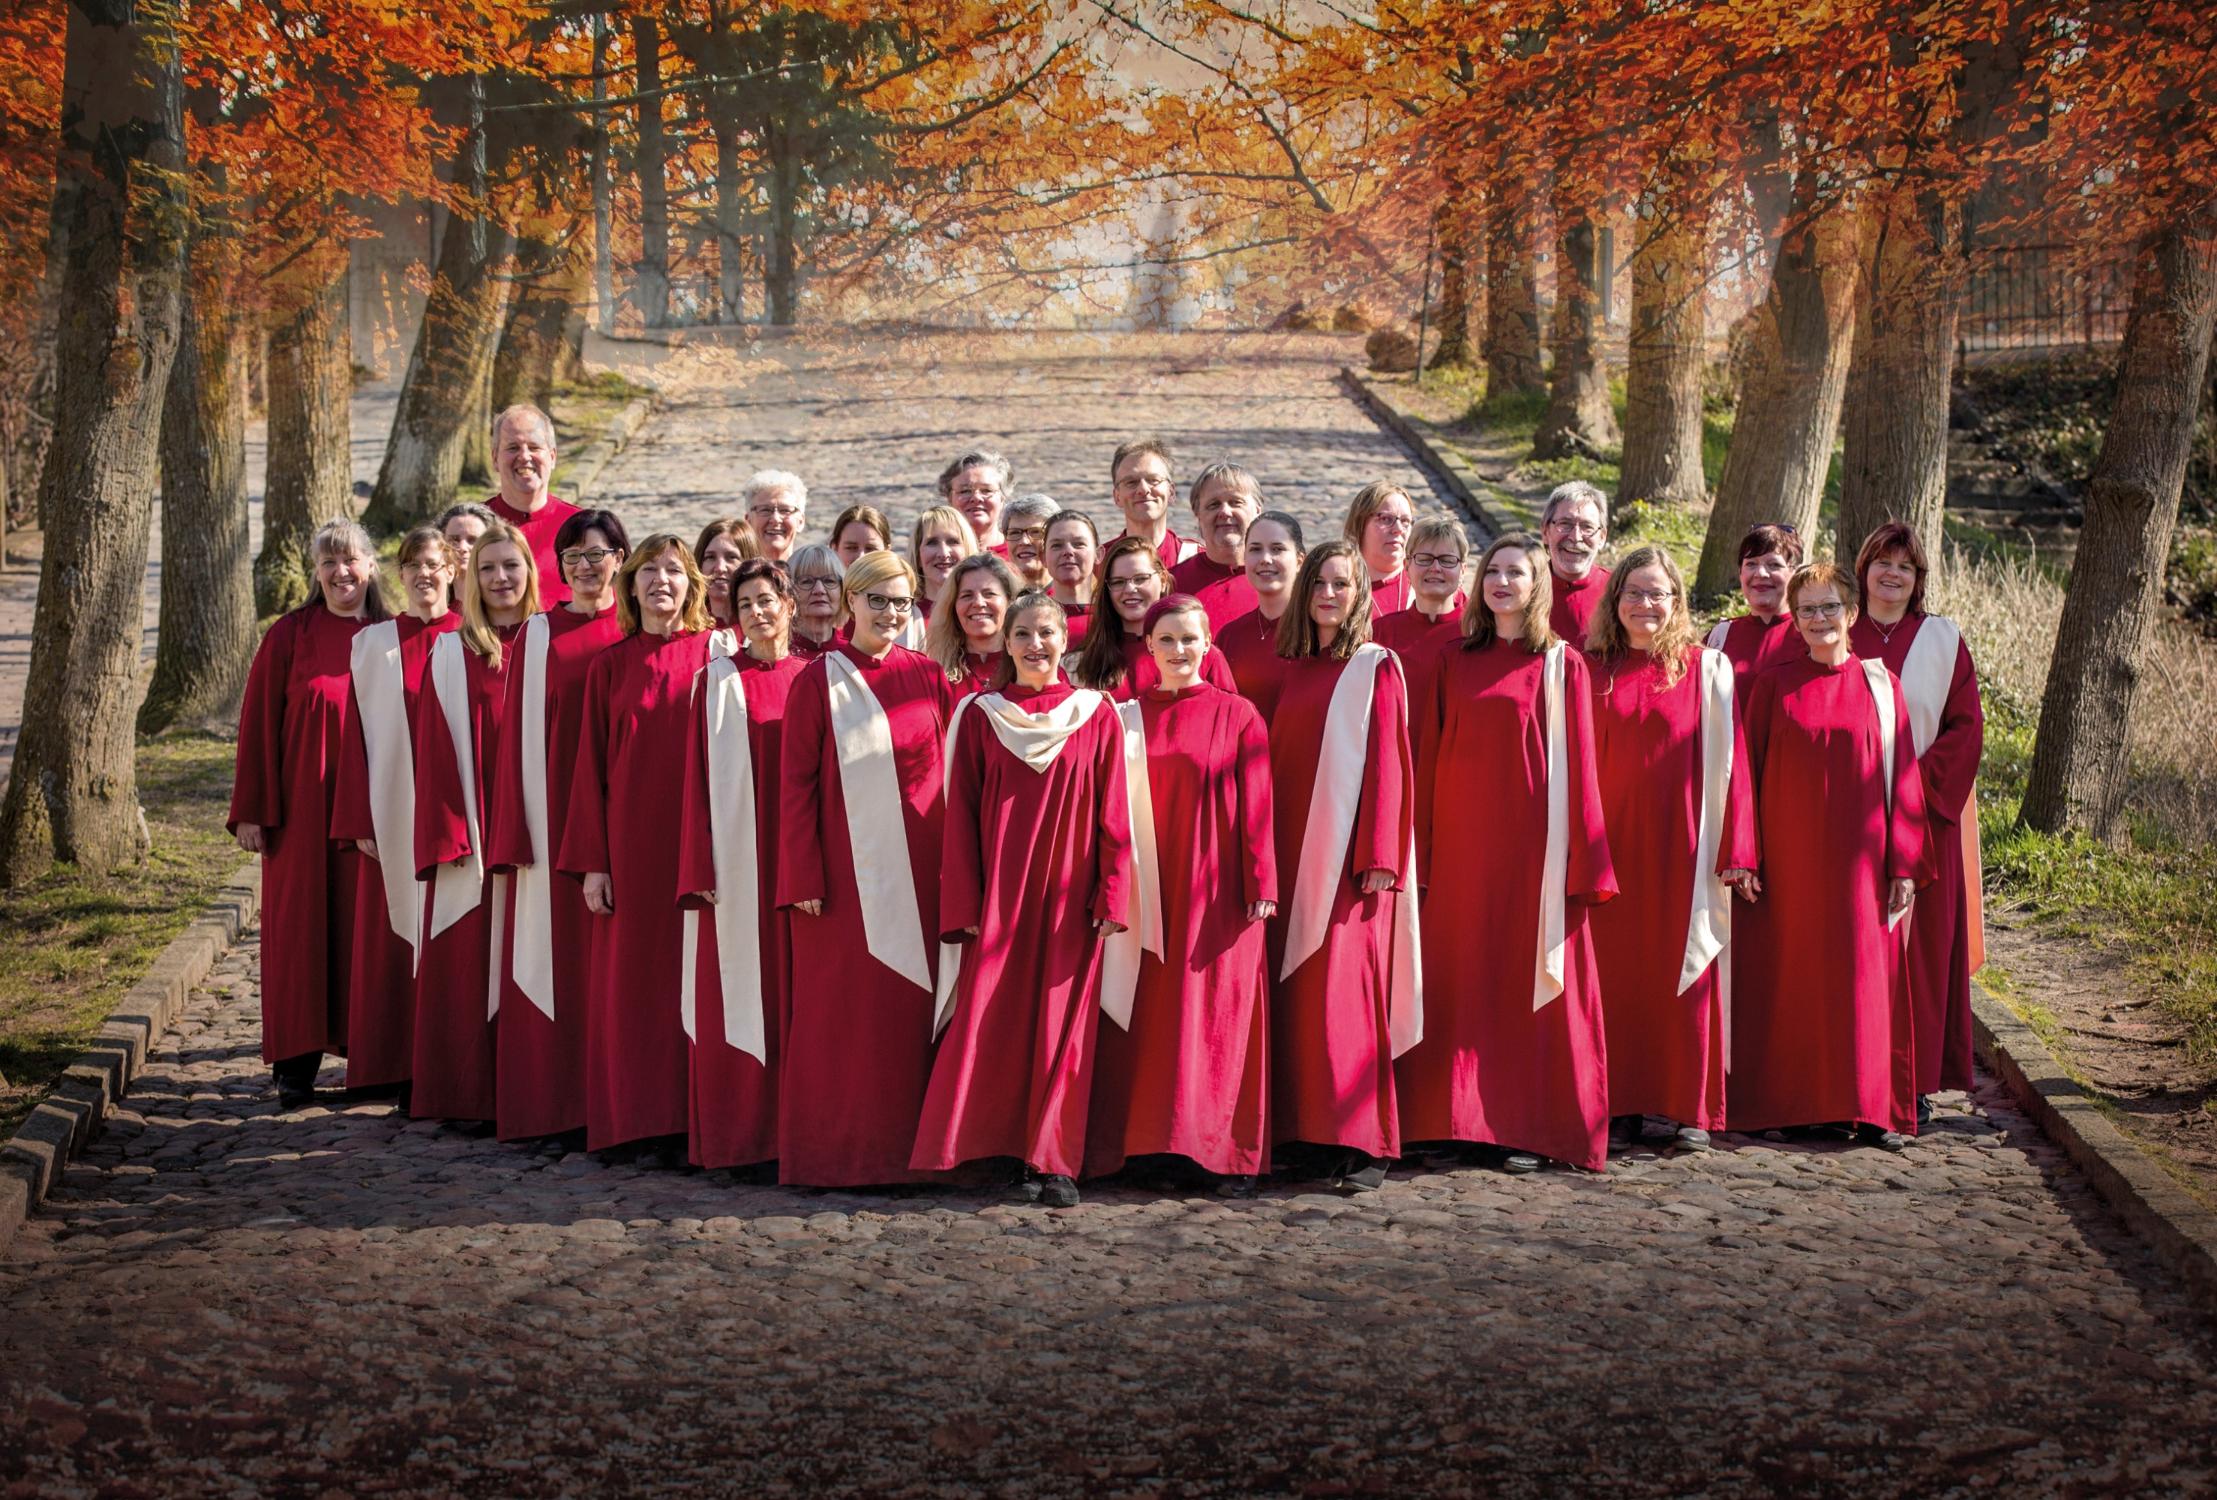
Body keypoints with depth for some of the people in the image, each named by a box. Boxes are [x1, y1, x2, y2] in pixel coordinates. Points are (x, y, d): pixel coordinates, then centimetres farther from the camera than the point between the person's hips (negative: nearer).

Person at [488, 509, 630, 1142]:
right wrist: (515, 829, -3)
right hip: (555, 803, 0)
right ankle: (554, 1099, 6)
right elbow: (520, 731, 4)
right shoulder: (540, 634, 7)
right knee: (556, 944, 1)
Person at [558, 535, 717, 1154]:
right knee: (629, 979, 3)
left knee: (693, 976, 0)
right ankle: (633, 1118, 9)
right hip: (630, 842, 1)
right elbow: (591, 766, 6)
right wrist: (592, 861, -1)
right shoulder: (610, 666, 8)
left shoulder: (714, 656, 4)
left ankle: (693, 1115, 7)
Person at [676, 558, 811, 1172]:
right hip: (736, 860, -2)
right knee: (735, 997, -1)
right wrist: (701, 870, -8)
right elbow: (699, 777, -1)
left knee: (793, 985, 3)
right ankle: (734, 1135, 5)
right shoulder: (718, 682, 2)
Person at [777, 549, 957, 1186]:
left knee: (911, 1003, 5)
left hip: (918, 866, 3)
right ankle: (832, 1151, 8)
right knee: (838, 1009, 0)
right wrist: (802, 877, -8)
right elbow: (798, 782, -2)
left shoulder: (928, 676, 7)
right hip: (846, 865, -2)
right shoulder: (819, 680, 0)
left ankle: (904, 1145, 13)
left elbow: (949, 771, 9)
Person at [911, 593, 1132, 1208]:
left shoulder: (1096, 716, 3)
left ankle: (1055, 1163, 6)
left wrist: (1111, 896, -7)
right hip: (999, 894, 0)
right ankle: (1019, 1154, 6)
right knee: (995, 1019, -4)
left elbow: (1112, 813, 2)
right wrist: (962, 904, -4)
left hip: (1070, 895, 0)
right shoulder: (979, 715, 4)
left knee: (1064, 1024, 0)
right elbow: (962, 815, 2)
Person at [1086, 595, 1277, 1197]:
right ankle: (1143, 1141, 9)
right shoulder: (1128, 718, 9)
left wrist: (1260, 886, -8)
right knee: (1143, 1019, 3)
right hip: (1149, 891, 3)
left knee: (1217, 1018, -1)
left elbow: (1256, 806, -2)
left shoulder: (1237, 715, 1)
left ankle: (1229, 1154, 4)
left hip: (1216, 891, -3)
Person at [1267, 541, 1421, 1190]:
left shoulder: (1376, 668, -1)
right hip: (1292, 848, 6)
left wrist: (1378, 855, -14)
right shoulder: (1292, 669, 15)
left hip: (1349, 852, -6)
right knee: (1295, 986, 4)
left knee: (1343, 986, -12)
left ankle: (1362, 1141, -9)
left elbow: (1386, 765, -7)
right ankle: (1305, 1128, 11)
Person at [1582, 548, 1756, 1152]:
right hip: (1613, 844, 1)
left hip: (1682, 843, -1)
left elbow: (1728, 761, 1)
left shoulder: (1706, 669, 4)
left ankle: (1693, 1108, 10)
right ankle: (1623, 1106, 9)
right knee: (1617, 971, 2)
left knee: (1683, 969, 2)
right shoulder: (1593, 671, 7)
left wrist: (1735, 851, -5)